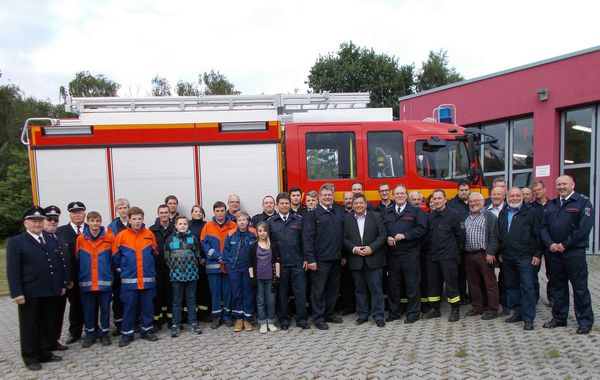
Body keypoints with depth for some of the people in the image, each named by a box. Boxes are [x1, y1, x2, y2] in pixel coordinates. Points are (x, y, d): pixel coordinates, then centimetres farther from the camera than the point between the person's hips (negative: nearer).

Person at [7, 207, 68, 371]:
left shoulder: (51, 239, 11)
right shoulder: (16, 242, -3)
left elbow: (59, 263, 12)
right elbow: (13, 270, -8)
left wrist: (62, 284, 8)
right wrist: (17, 293, -15)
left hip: (52, 291, 5)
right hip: (30, 293, -4)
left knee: (49, 324, 13)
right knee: (29, 326, 8)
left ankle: (45, 353, 27)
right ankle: (30, 357, 21)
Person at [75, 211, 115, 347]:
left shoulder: (109, 237, -3)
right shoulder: (80, 239, 0)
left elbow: (114, 257, 4)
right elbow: (77, 259, 7)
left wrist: (110, 273, 5)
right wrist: (80, 275, 8)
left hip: (105, 281, -1)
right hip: (86, 282, 1)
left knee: (105, 308, 8)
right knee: (88, 309, 10)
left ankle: (104, 333, 22)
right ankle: (90, 334, 24)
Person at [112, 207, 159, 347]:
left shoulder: (149, 235, 1)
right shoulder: (122, 236, -4)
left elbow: (155, 254, 12)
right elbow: (115, 258, 3)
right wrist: (121, 270, 5)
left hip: (148, 279, 2)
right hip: (129, 280, -2)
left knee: (147, 306, 9)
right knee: (129, 307, 6)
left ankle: (147, 330, 22)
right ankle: (126, 334, 17)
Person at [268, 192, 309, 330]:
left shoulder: (298, 219, 5)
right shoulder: (270, 222, 5)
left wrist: (306, 258, 0)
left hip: (297, 262, 0)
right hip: (279, 263, 0)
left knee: (300, 291, 1)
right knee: (282, 292, 8)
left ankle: (301, 319, 11)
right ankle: (284, 319, 20)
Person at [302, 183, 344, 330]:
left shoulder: (338, 214, 12)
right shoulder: (312, 215, -6)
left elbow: (341, 236, 15)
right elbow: (307, 238, -11)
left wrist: (343, 255, 11)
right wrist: (310, 259, -16)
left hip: (336, 258, 6)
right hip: (320, 259, -6)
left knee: (333, 288, 14)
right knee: (319, 290, 2)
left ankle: (329, 313, 29)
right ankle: (318, 318, 14)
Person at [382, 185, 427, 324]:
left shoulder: (415, 211, 3)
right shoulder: (386, 212, 13)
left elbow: (421, 228, -8)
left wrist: (404, 236, -14)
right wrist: (387, 238, -8)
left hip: (410, 254, -3)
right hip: (392, 254, 3)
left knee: (412, 284, 2)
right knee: (393, 284, 9)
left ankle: (413, 313, 13)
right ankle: (394, 312, 22)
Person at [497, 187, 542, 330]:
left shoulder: (530, 212, -2)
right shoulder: (503, 213, 13)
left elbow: (537, 234, -4)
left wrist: (537, 254, -7)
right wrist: (500, 252, 15)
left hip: (525, 257, -5)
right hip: (507, 257, 6)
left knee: (527, 287, -3)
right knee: (511, 285, 11)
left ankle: (528, 318, 2)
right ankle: (518, 312, 23)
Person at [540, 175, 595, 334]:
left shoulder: (583, 202, -3)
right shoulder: (551, 205, 14)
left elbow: (584, 227, -13)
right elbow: (544, 227, 9)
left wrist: (565, 245, -14)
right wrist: (550, 244, -7)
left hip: (574, 252, -5)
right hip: (553, 252, 5)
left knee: (580, 288, 2)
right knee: (557, 286, 13)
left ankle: (585, 321, 14)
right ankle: (559, 318, 25)